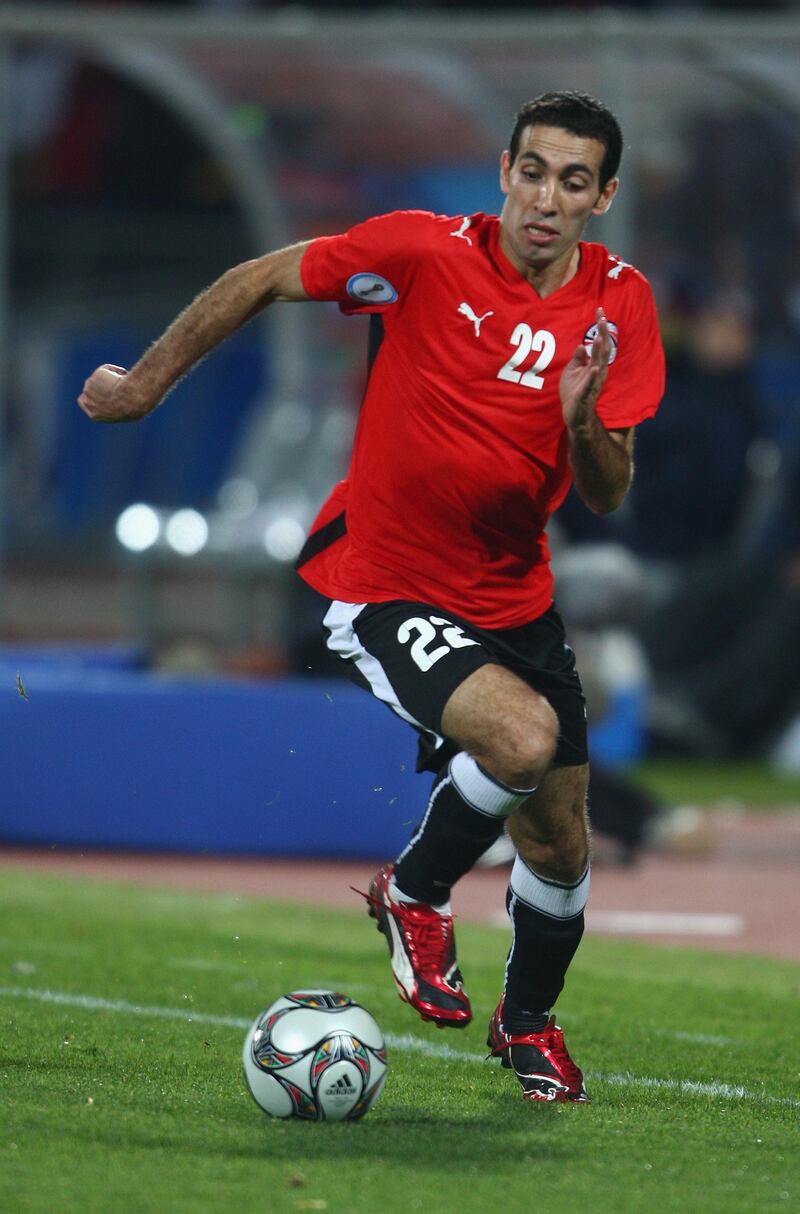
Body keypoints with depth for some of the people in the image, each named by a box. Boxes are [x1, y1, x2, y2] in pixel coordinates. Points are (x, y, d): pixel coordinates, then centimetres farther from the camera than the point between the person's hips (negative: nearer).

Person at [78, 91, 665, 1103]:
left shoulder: (620, 304, -7)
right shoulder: (425, 251, -17)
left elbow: (606, 498, -7)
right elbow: (260, 281, -3)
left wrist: (584, 420, -28)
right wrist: (145, 385, 5)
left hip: (516, 595, 5)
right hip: (384, 590, -5)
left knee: (560, 841, 9)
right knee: (523, 738, -29)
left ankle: (528, 1022, 39)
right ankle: (414, 893, 1)